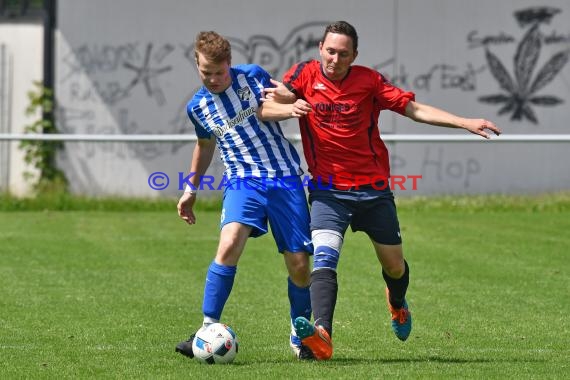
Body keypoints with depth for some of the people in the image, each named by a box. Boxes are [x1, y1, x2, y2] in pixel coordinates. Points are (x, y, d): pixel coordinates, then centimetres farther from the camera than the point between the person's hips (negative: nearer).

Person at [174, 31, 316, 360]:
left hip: (285, 178, 0)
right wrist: (191, 190, 32)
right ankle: (209, 331, -25)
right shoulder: (197, 107, 7)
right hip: (243, 182, 0)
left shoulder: (253, 77, 0)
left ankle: (300, 337, 21)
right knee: (229, 244, -28)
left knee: (299, 265, -3)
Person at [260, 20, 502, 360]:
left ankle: (398, 304, 49)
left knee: (394, 266, 13)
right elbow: (265, 109, -12)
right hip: (328, 190, -1)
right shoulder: (304, 74, -3)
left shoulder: (368, 80, -2)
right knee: (324, 259, -24)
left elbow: (415, 109, -2)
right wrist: (287, 106, -35)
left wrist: (466, 123, -11)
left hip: (373, 188, 2)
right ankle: (322, 336, -39)